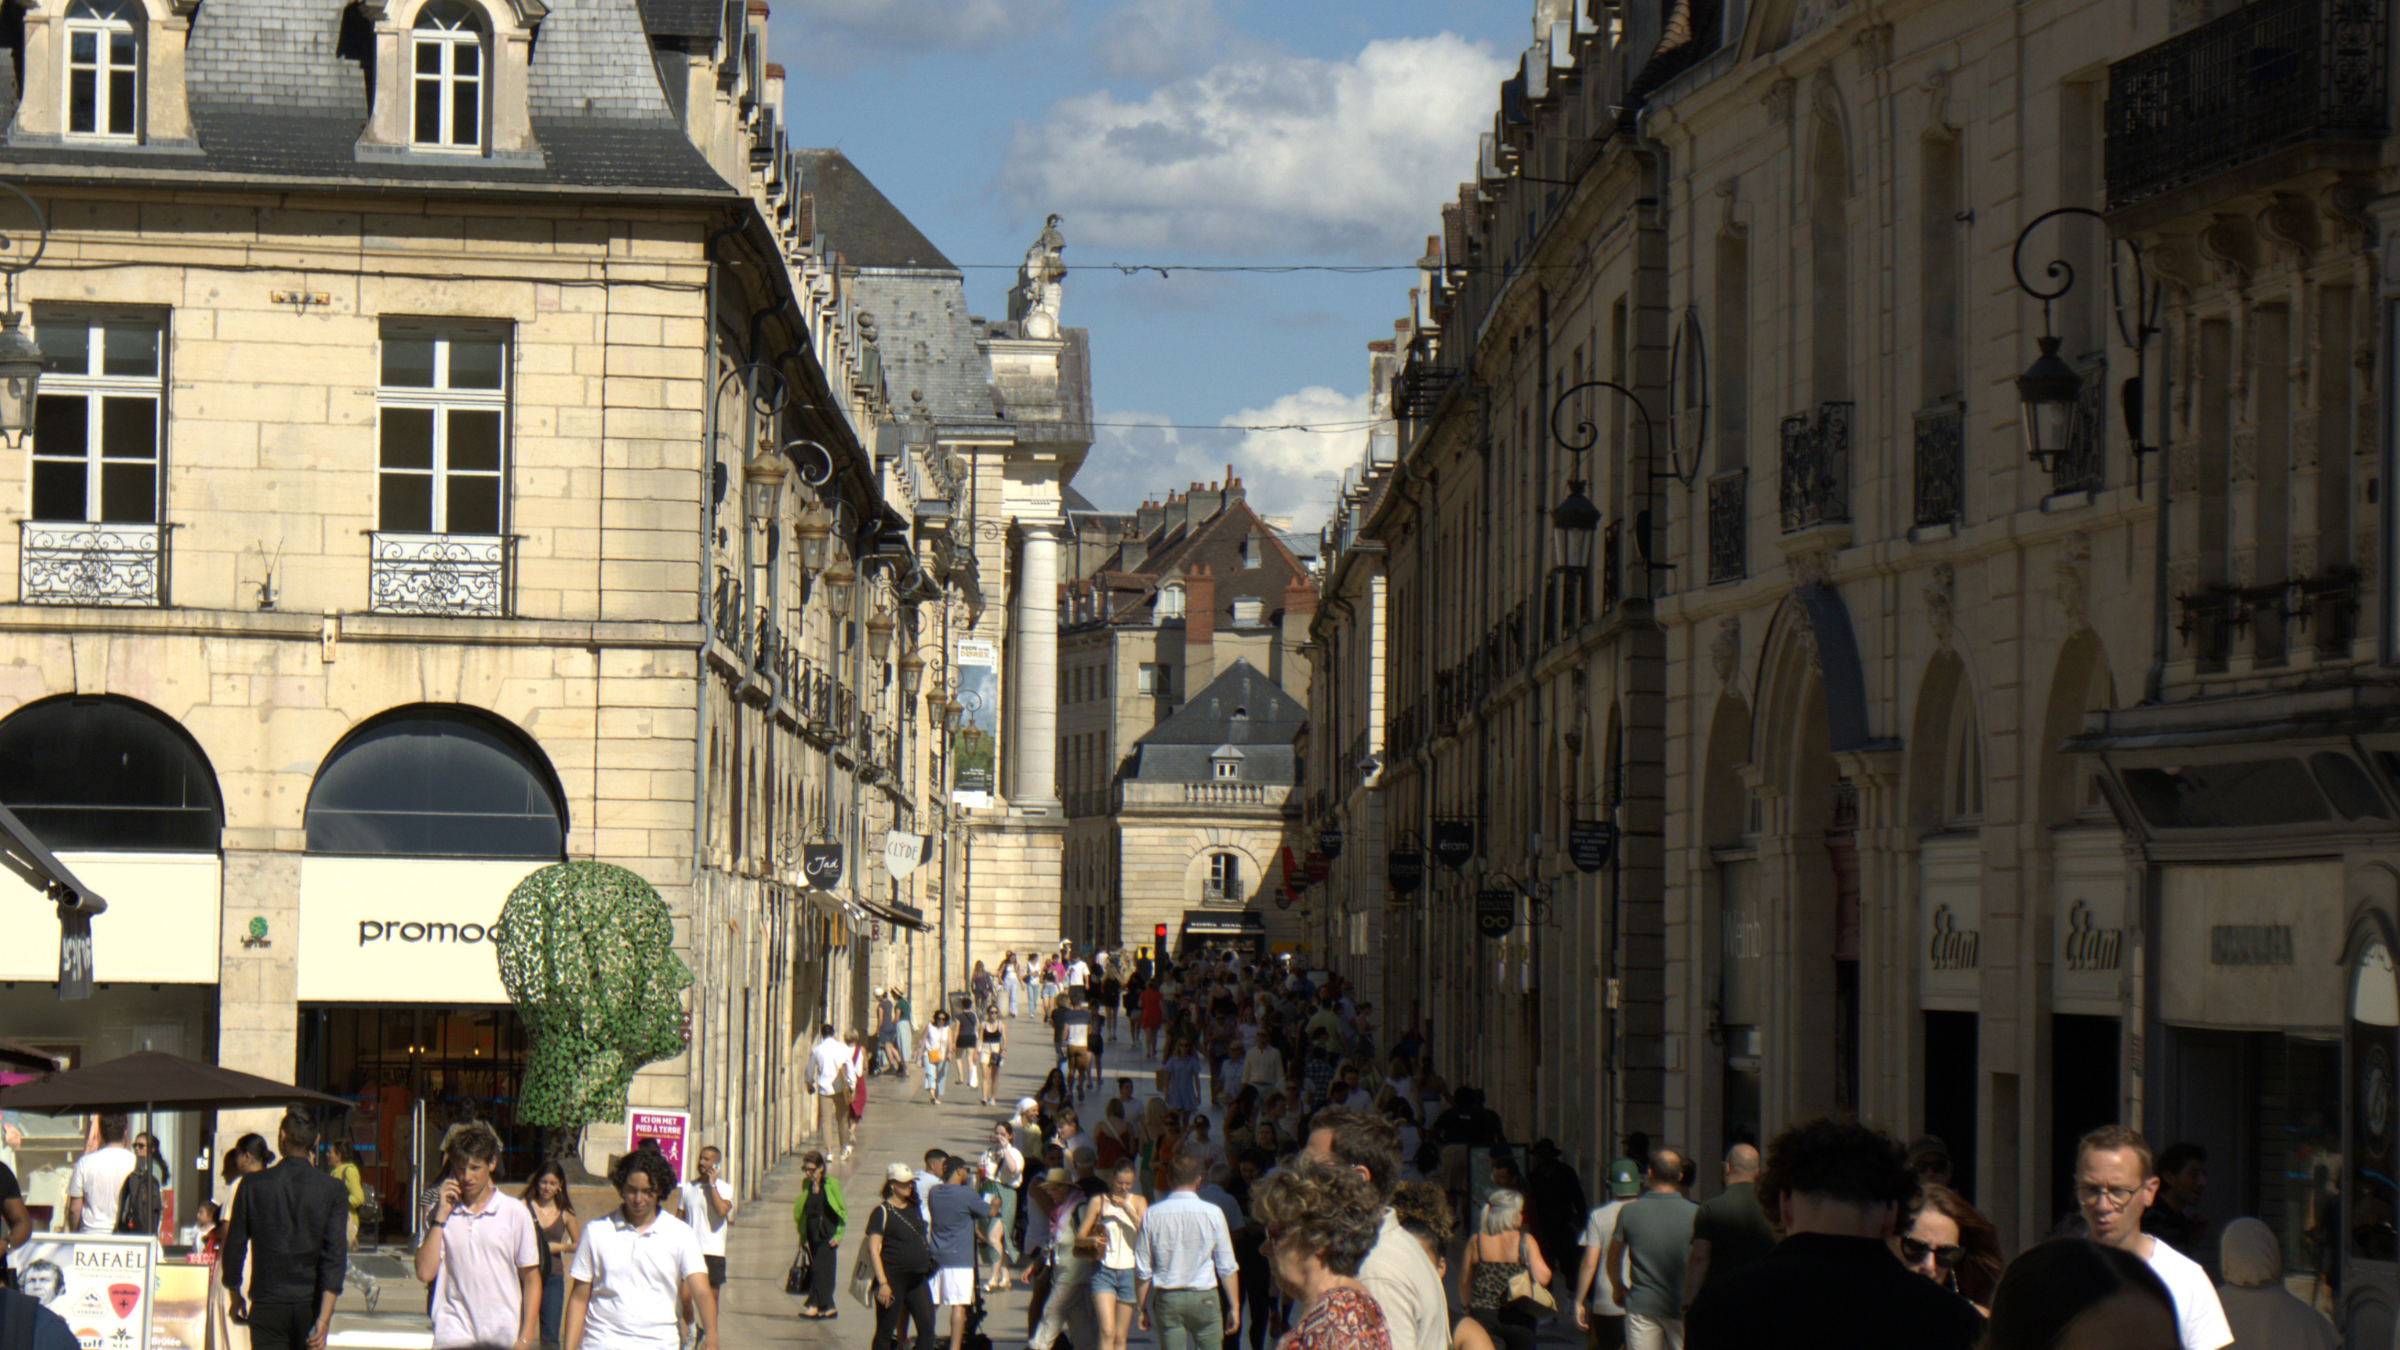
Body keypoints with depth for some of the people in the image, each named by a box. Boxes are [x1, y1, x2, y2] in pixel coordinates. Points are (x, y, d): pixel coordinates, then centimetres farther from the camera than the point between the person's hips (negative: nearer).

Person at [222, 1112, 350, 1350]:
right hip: (310, 1304, 1)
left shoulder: (252, 1185, -3)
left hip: (267, 1305, -1)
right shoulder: (332, 1190, -4)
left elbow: (234, 1247, 2)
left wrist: (235, 1295, 19)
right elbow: (335, 1256, -11)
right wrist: (324, 1317, -13)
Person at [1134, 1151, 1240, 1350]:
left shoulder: (1151, 1215, -2)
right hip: (1204, 1297, -1)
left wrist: (1142, 1308, 11)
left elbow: (1142, 1269, 1)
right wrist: (1234, 1306, 6)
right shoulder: (1212, 1213, -5)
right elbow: (1227, 1267, -2)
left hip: (1167, 1299, 1)